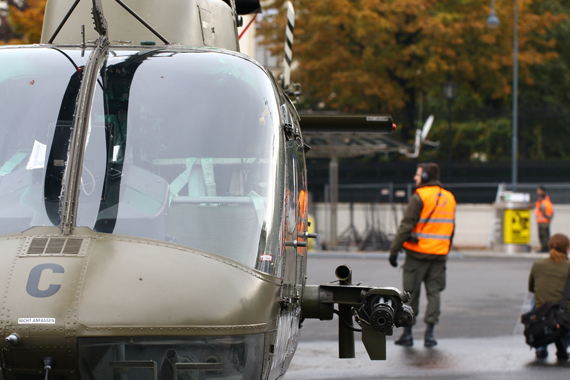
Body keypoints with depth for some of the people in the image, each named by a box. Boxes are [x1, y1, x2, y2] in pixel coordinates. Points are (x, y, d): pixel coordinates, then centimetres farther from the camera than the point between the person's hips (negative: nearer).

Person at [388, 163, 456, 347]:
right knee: (434, 292, 7)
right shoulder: (449, 198, 11)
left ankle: (407, 333, 7)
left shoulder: (419, 197, -10)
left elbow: (406, 226, -12)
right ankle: (429, 333, 0)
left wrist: (394, 250, -9)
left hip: (418, 252, -5)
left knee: (411, 293, 3)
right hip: (439, 255, 5)